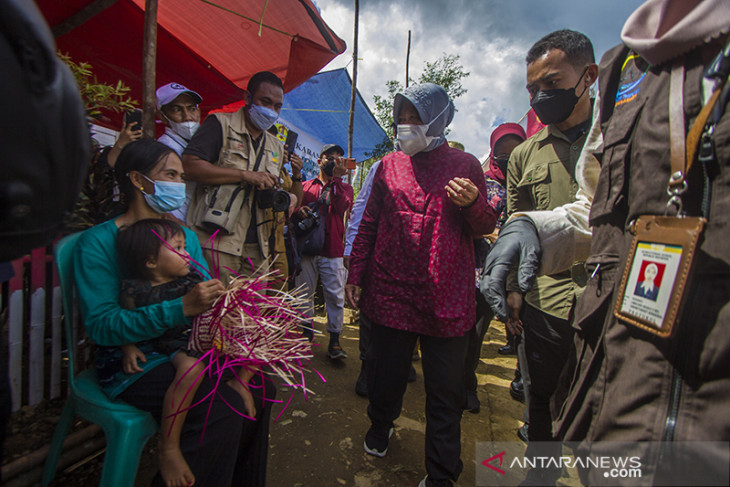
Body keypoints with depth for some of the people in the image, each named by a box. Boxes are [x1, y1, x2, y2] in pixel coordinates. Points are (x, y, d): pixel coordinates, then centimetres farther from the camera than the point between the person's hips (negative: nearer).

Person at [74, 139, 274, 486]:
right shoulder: (98, 241, -9)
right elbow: (100, 325, -18)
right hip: (133, 364, -5)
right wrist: (181, 308, -29)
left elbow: (205, 295, 10)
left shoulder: (186, 235, 10)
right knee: (221, 407, -26)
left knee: (259, 388, -13)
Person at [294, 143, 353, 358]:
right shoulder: (306, 186, 17)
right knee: (304, 294, 9)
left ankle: (334, 341, 5)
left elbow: (341, 206, -7)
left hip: (332, 251, -2)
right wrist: (298, 210, -8)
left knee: (335, 296, -4)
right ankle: (306, 332, 26)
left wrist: (337, 178, -11)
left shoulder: (344, 187, 13)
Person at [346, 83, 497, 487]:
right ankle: (380, 425, 49)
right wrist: (355, 274, 6)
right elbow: (369, 224, 11)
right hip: (390, 291, 2)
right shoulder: (389, 165, 11)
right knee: (385, 375, 17)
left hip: (445, 296, -1)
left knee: (445, 391, 10)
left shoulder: (465, 165, 6)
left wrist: (473, 204, -13)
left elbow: (483, 228, 9)